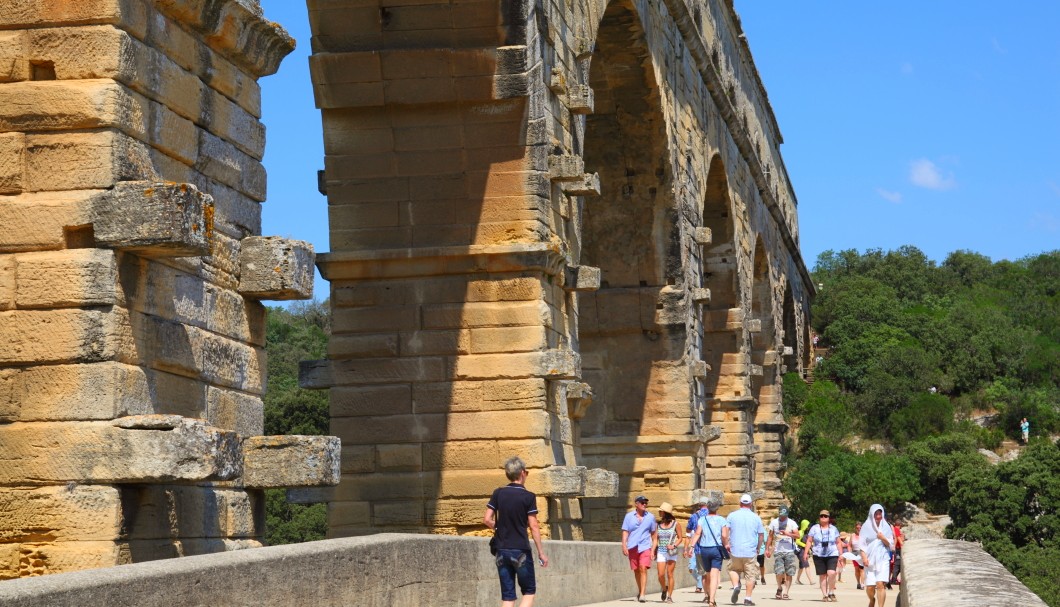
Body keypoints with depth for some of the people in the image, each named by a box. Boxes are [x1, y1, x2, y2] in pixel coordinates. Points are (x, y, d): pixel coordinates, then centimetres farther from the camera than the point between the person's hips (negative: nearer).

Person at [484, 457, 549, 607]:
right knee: (529, 591, 10)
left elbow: (487, 519, 0)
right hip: (521, 551, -3)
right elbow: (534, 526, -9)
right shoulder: (528, 497, -8)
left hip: (502, 550, 3)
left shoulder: (498, 494, 2)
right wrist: (541, 552, -3)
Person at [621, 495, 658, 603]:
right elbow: (625, 532, 4)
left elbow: (654, 534, 10)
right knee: (636, 570, 11)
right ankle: (640, 591, 31)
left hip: (645, 547, -1)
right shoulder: (629, 516, 4)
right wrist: (624, 546, -8)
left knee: (643, 569, -15)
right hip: (633, 547, 1)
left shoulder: (650, 517, 6)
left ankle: (642, 595, -18)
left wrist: (653, 549, 6)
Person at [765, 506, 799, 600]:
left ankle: (785, 593, 2)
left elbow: (797, 536, -4)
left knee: (789, 573, -4)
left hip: (789, 551, 0)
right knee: (779, 572, -13)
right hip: (778, 551, 0)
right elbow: (770, 537, 15)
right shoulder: (773, 522, 9)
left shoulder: (792, 523, 4)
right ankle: (779, 588, 12)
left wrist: (788, 534, -20)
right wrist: (767, 549, 9)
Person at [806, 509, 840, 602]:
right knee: (822, 575, 0)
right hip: (819, 556, 1)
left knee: (831, 573, -19)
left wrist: (840, 555, 9)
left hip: (832, 555, -1)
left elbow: (838, 543, 14)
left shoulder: (833, 529, 11)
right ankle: (824, 595, 7)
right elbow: (809, 541, 6)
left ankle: (831, 592, -3)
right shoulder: (814, 528, 7)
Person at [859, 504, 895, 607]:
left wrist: (883, 538, -9)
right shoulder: (866, 526, 5)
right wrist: (864, 557, -11)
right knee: (870, 587, -1)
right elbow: (862, 544, 3)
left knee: (880, 584, -17)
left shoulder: (886, 527, 8)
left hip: (883, 559, 0)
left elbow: (891, 545, 10)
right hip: (870, 560, 0)